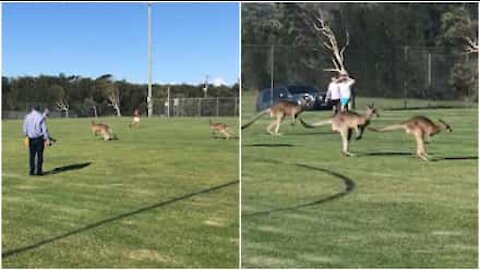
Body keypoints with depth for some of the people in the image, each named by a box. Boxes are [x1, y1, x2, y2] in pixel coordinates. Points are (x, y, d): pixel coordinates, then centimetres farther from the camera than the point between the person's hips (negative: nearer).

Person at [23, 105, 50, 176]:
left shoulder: (27, 117, 3)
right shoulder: (41, 117, -7)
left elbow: (25, 129, 8)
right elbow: (44, 129, -9)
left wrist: (26, 135, 26)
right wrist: (47, 139, -5)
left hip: (31, 139, 3)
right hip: (39, 138, -3)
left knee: (32, 156, 9)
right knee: (40, 155, 2)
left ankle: (32, 171, 8)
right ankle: (39, 171, 0)